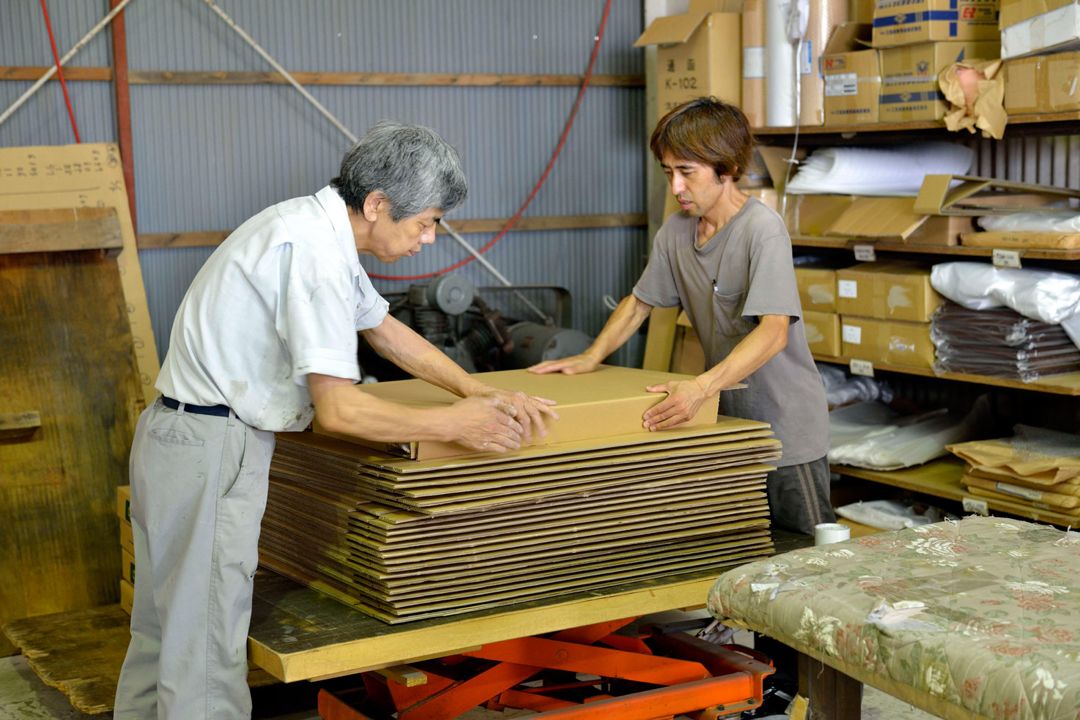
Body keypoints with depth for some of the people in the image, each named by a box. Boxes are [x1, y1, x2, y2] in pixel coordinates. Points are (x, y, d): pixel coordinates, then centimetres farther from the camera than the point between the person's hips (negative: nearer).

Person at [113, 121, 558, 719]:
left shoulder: (317, 225, 10)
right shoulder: (315, 250, -21)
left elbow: (384, 329, 22)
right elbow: (338, 408, -22)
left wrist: (480, 391, 12)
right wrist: (455, 425, -12)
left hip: (177, 440, 10)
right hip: (210, 451, -10)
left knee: (164, 635, 19)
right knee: (207, 652, -4)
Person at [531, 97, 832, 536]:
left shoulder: (762, 229, -18)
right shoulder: (676, 231, 4)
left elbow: (774, 331, -28)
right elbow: (639, 301, 17)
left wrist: (702, 386, -40)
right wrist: (591, 358, 4)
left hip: (787, 428, -6)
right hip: (727, 420, 6)